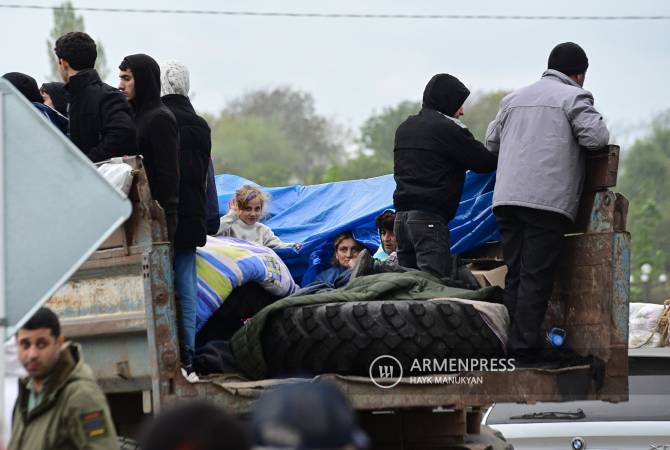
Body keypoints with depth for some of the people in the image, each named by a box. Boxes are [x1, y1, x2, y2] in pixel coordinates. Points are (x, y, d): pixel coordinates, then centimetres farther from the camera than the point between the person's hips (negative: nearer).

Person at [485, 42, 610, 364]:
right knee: (536, 276, -6)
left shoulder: (514, 98, 20)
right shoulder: (573, 97, 0)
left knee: (515, 275, 10)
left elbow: (492, 140, 26)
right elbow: (596, 137, -10)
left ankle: (509, 344, 8)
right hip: (547, 201, -6)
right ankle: (524, 346, -10)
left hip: (506, 197, 6)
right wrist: (596, 121, 12)